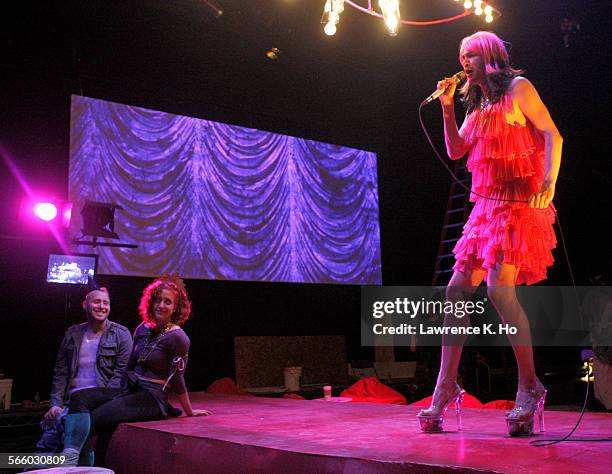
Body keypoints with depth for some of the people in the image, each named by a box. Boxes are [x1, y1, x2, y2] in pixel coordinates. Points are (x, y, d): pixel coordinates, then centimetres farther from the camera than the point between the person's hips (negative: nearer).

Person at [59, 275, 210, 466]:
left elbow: (177, 379, -5)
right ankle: (69, 457, -34)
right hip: (129, 391, 7)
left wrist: (190, 412, 0)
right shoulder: (143, 329, 11)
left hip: (152, 398, -7)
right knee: (80, 398, -17)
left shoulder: (177, 337, -11)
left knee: (94, 420, -24)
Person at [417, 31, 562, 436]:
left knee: (499, 288, -21)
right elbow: (455, 151, 17)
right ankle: (446, 387, 5)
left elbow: (553, 135, -7)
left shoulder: (517, 87, 2)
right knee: (457, 289, 0)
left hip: (518, 203, -8)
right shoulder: (478, 106, 23)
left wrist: (549, 182, -21)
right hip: (486, 206, 8)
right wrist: (447, 107, 11)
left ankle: (530, 388, -9)